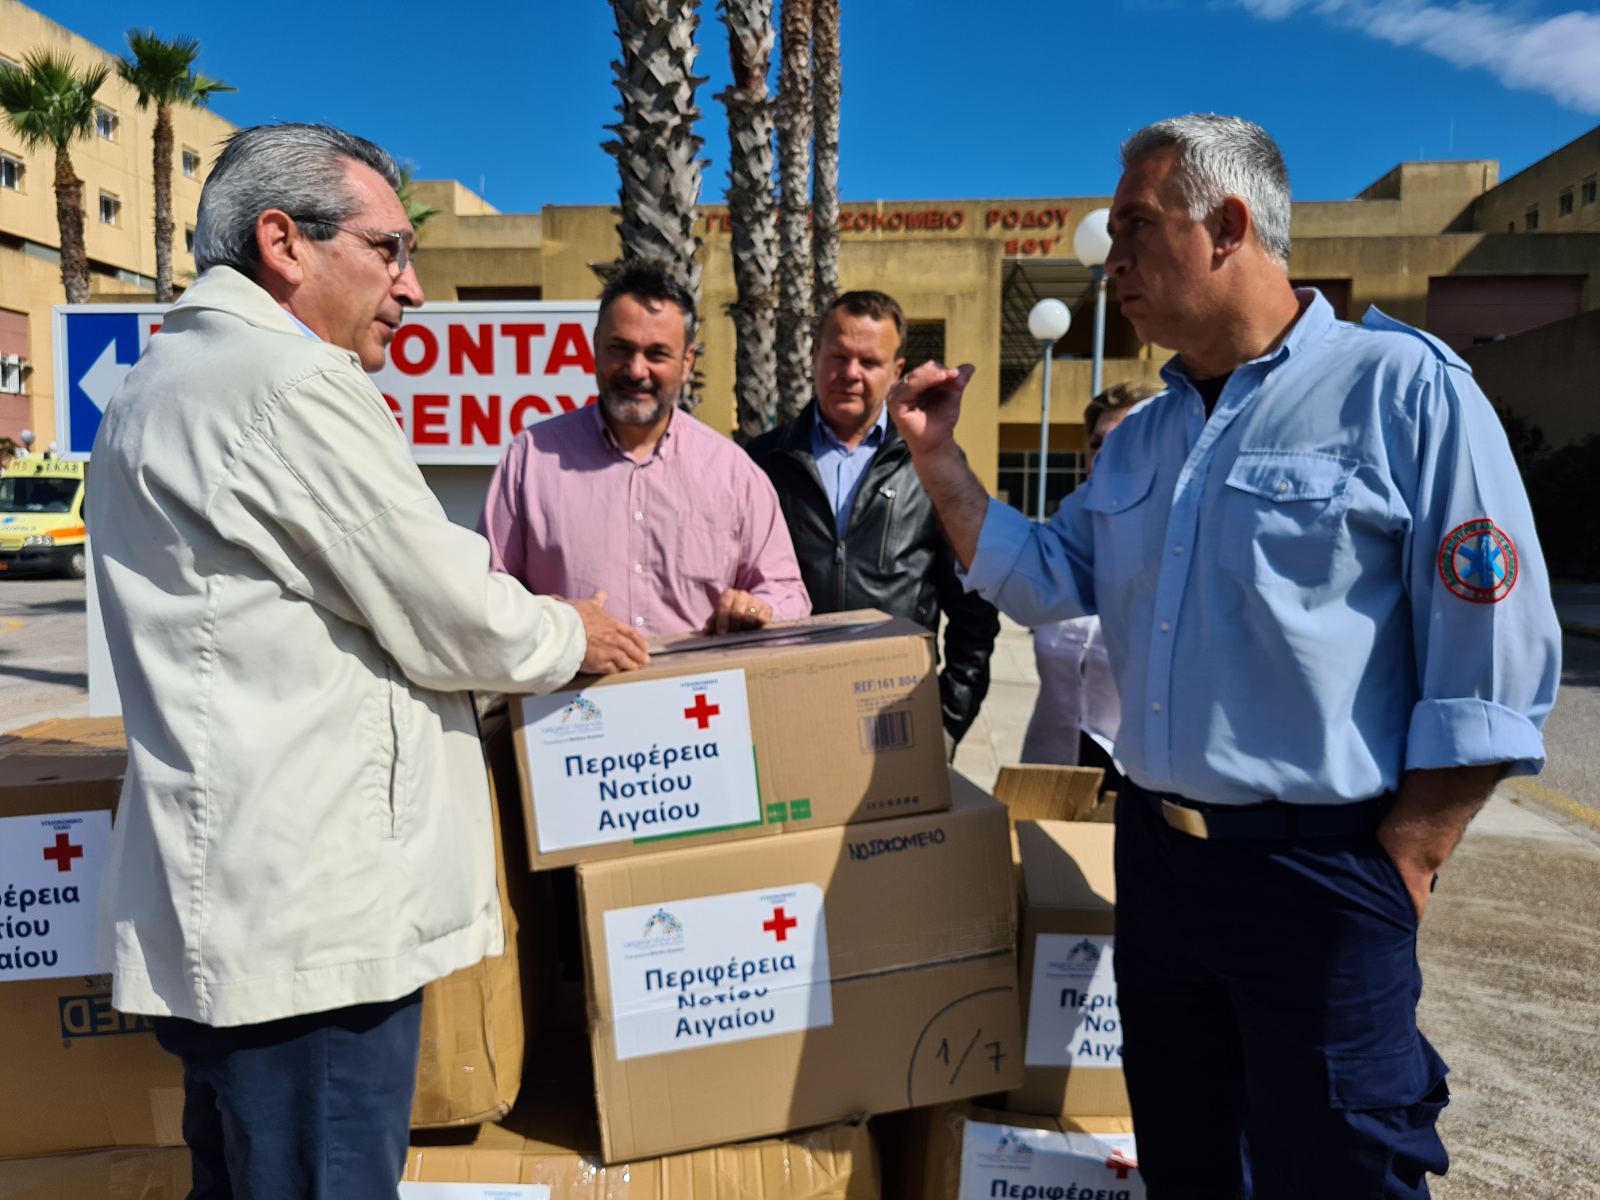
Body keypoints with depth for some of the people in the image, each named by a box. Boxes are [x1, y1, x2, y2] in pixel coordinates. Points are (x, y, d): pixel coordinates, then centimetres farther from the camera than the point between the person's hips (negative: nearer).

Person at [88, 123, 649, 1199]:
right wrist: (570, 636, 5)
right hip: (310, 911, -10)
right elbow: (445, 619, -14)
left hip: (222, 907, 10)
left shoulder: (164, 381, 16)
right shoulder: (292, 382, -16)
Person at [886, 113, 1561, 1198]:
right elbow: (1046, 581, 12)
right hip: (1155, 854, 7)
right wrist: (937, 458, 5)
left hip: (1323, 875, -6)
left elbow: (1493, 671, -13)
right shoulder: (1144, 437, 11)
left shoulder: (1402, 389, -11)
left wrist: (1397, 877, -13)